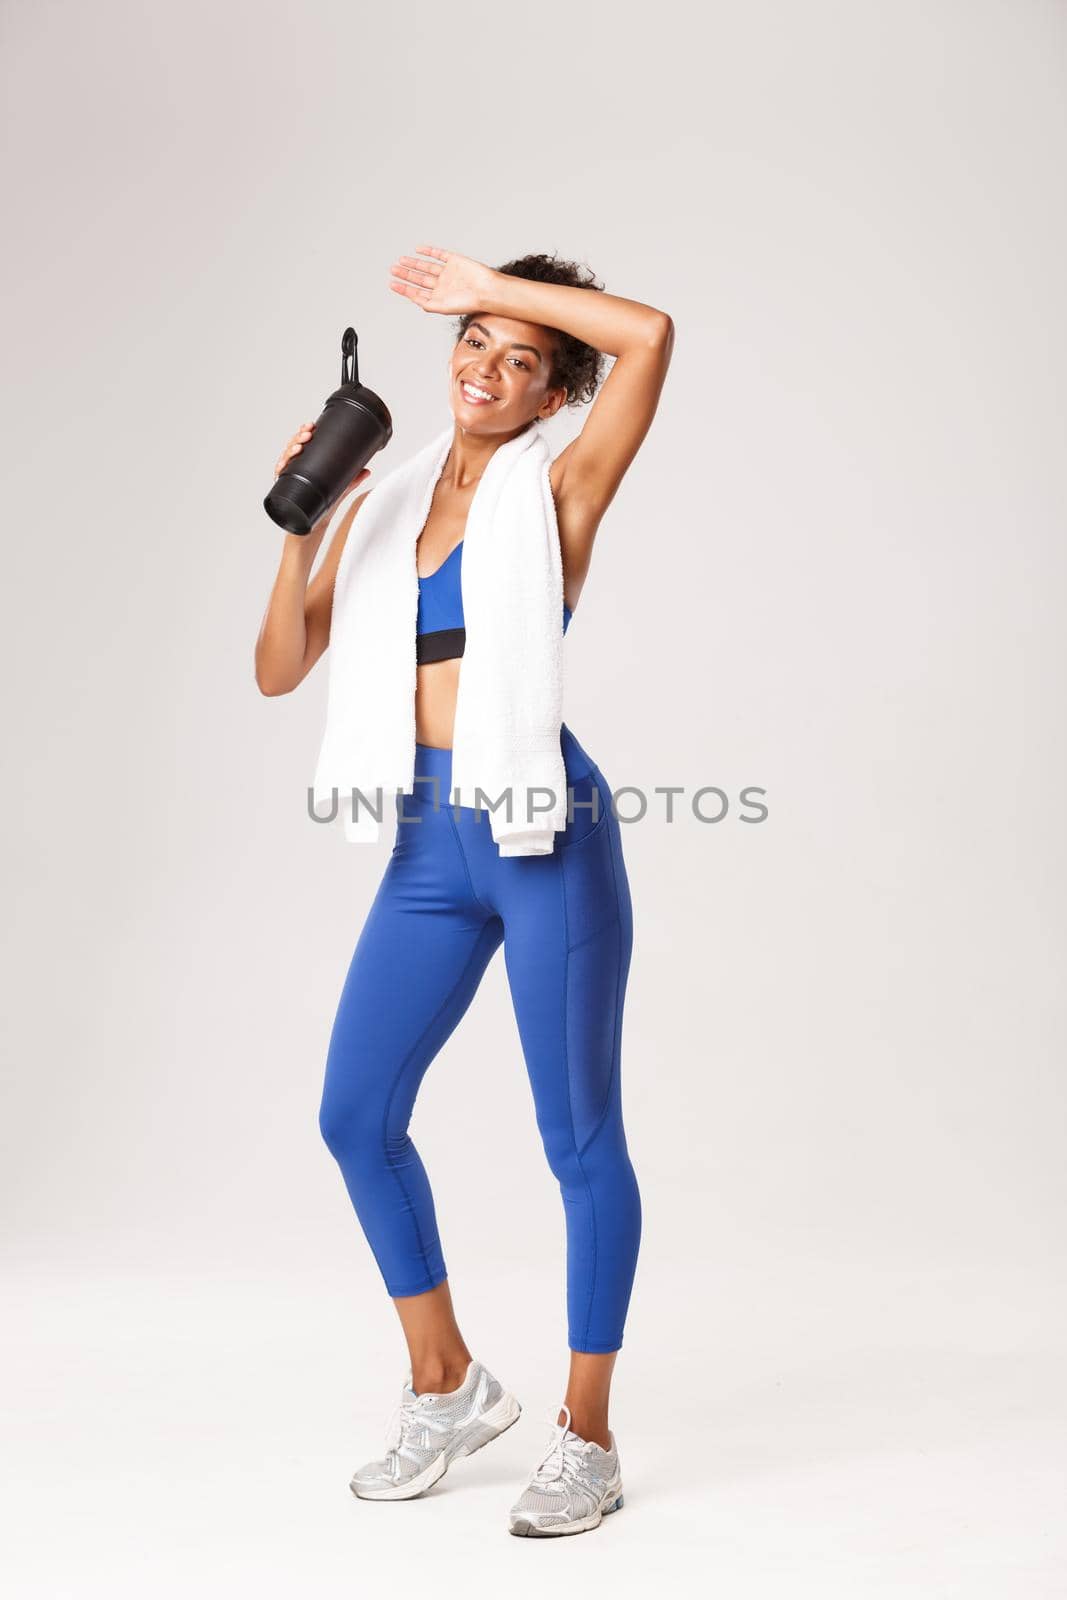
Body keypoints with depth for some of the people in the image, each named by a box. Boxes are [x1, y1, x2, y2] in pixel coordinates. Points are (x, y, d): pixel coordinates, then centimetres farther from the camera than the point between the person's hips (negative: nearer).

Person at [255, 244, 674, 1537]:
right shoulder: (383, 501, 12)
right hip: (430, 842, 6)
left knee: (577, 1136, 3)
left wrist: (490, 282, -5)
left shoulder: (561, 491, 0)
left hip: (546, 829, -5)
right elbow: (280, 671, 8)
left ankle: (586, 1439, 19)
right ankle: (446, 1385, 29)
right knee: (355, 1114, 9)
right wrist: (302, 526, -4)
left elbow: (649, 335, -15)